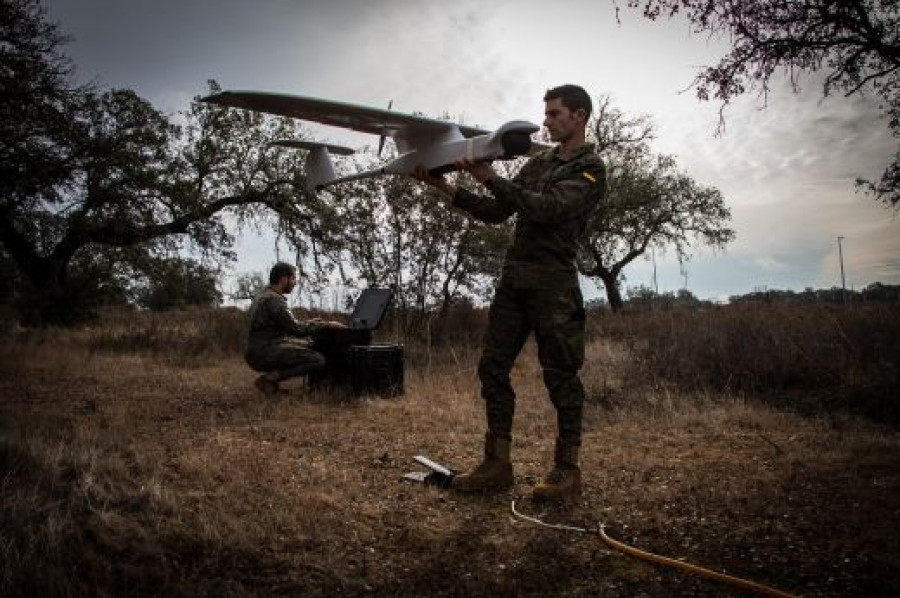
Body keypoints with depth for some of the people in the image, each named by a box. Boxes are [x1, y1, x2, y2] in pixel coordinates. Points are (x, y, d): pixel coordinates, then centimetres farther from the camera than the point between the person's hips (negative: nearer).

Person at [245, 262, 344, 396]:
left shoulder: (263, 295, 15)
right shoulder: (273, 299, -17)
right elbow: (296, 329, -19)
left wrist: (309, 323, 17)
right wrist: (326, 324, -9)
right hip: (264, 353, -10)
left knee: (308, 345, 24)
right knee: (318, 360, -17)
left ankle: (273, 374, 9)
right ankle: (269, 379, -13)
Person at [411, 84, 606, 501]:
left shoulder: (590, 169, -1)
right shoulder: (538, 163, 22)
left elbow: (546, 208, -17)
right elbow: (495, 212, 17)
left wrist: (490, 178, -17)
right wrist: (445, 187, 9)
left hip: (553, 280, -7)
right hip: (513, 277, 7)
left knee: (560, 375, -2)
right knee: (492, 368, 3)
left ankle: (567, 470, 9)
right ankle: (497, 465, 9)